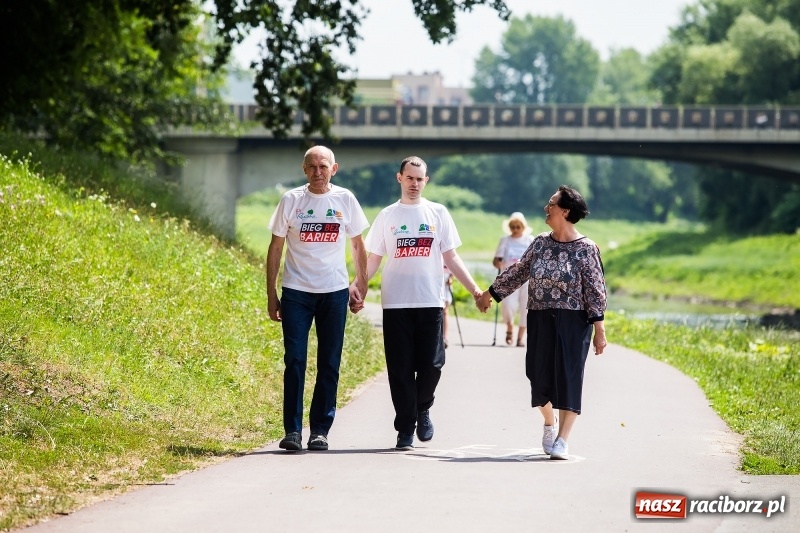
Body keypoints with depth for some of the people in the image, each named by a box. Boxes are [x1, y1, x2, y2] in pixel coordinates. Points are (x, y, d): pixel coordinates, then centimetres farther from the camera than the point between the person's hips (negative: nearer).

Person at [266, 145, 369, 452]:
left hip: (334, 292, 1)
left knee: (329, 364, 4)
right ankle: (292, 430, -3)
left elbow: (357, 244, 14)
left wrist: (361, 284, 8)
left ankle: (320, 430, 11)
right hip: (296, 292, -1)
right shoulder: (291, 201, -1)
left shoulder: (345, 200, 2)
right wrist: (271, 294, 1)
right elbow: (275, 248, 4)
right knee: (294, 360, -6)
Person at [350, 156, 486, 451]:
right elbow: (373, 260, 8)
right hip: (396, 304, 0)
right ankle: (405, 428, 7)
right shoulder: (387, 216, 7)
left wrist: (474, 288, -1)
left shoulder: (438, 214, 7)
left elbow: (451, 258, 9)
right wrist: (356, 289, -8)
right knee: (401, 369, -1)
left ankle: (422, 409, 25)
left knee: (431, 365, -3)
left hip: (430, 303, 0)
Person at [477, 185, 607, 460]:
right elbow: (519, 271, 18)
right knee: (540, 376, 7)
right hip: (540, 320, 5)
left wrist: (599, 328, -12)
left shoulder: (585, 249, -7)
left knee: (568, 378, -5)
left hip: (572, 322, -5)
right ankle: (550, 422, 34)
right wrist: (491, 293, 23)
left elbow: (595, 290, -8)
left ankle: (562, 440, 0)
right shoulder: (540, 243, 7)